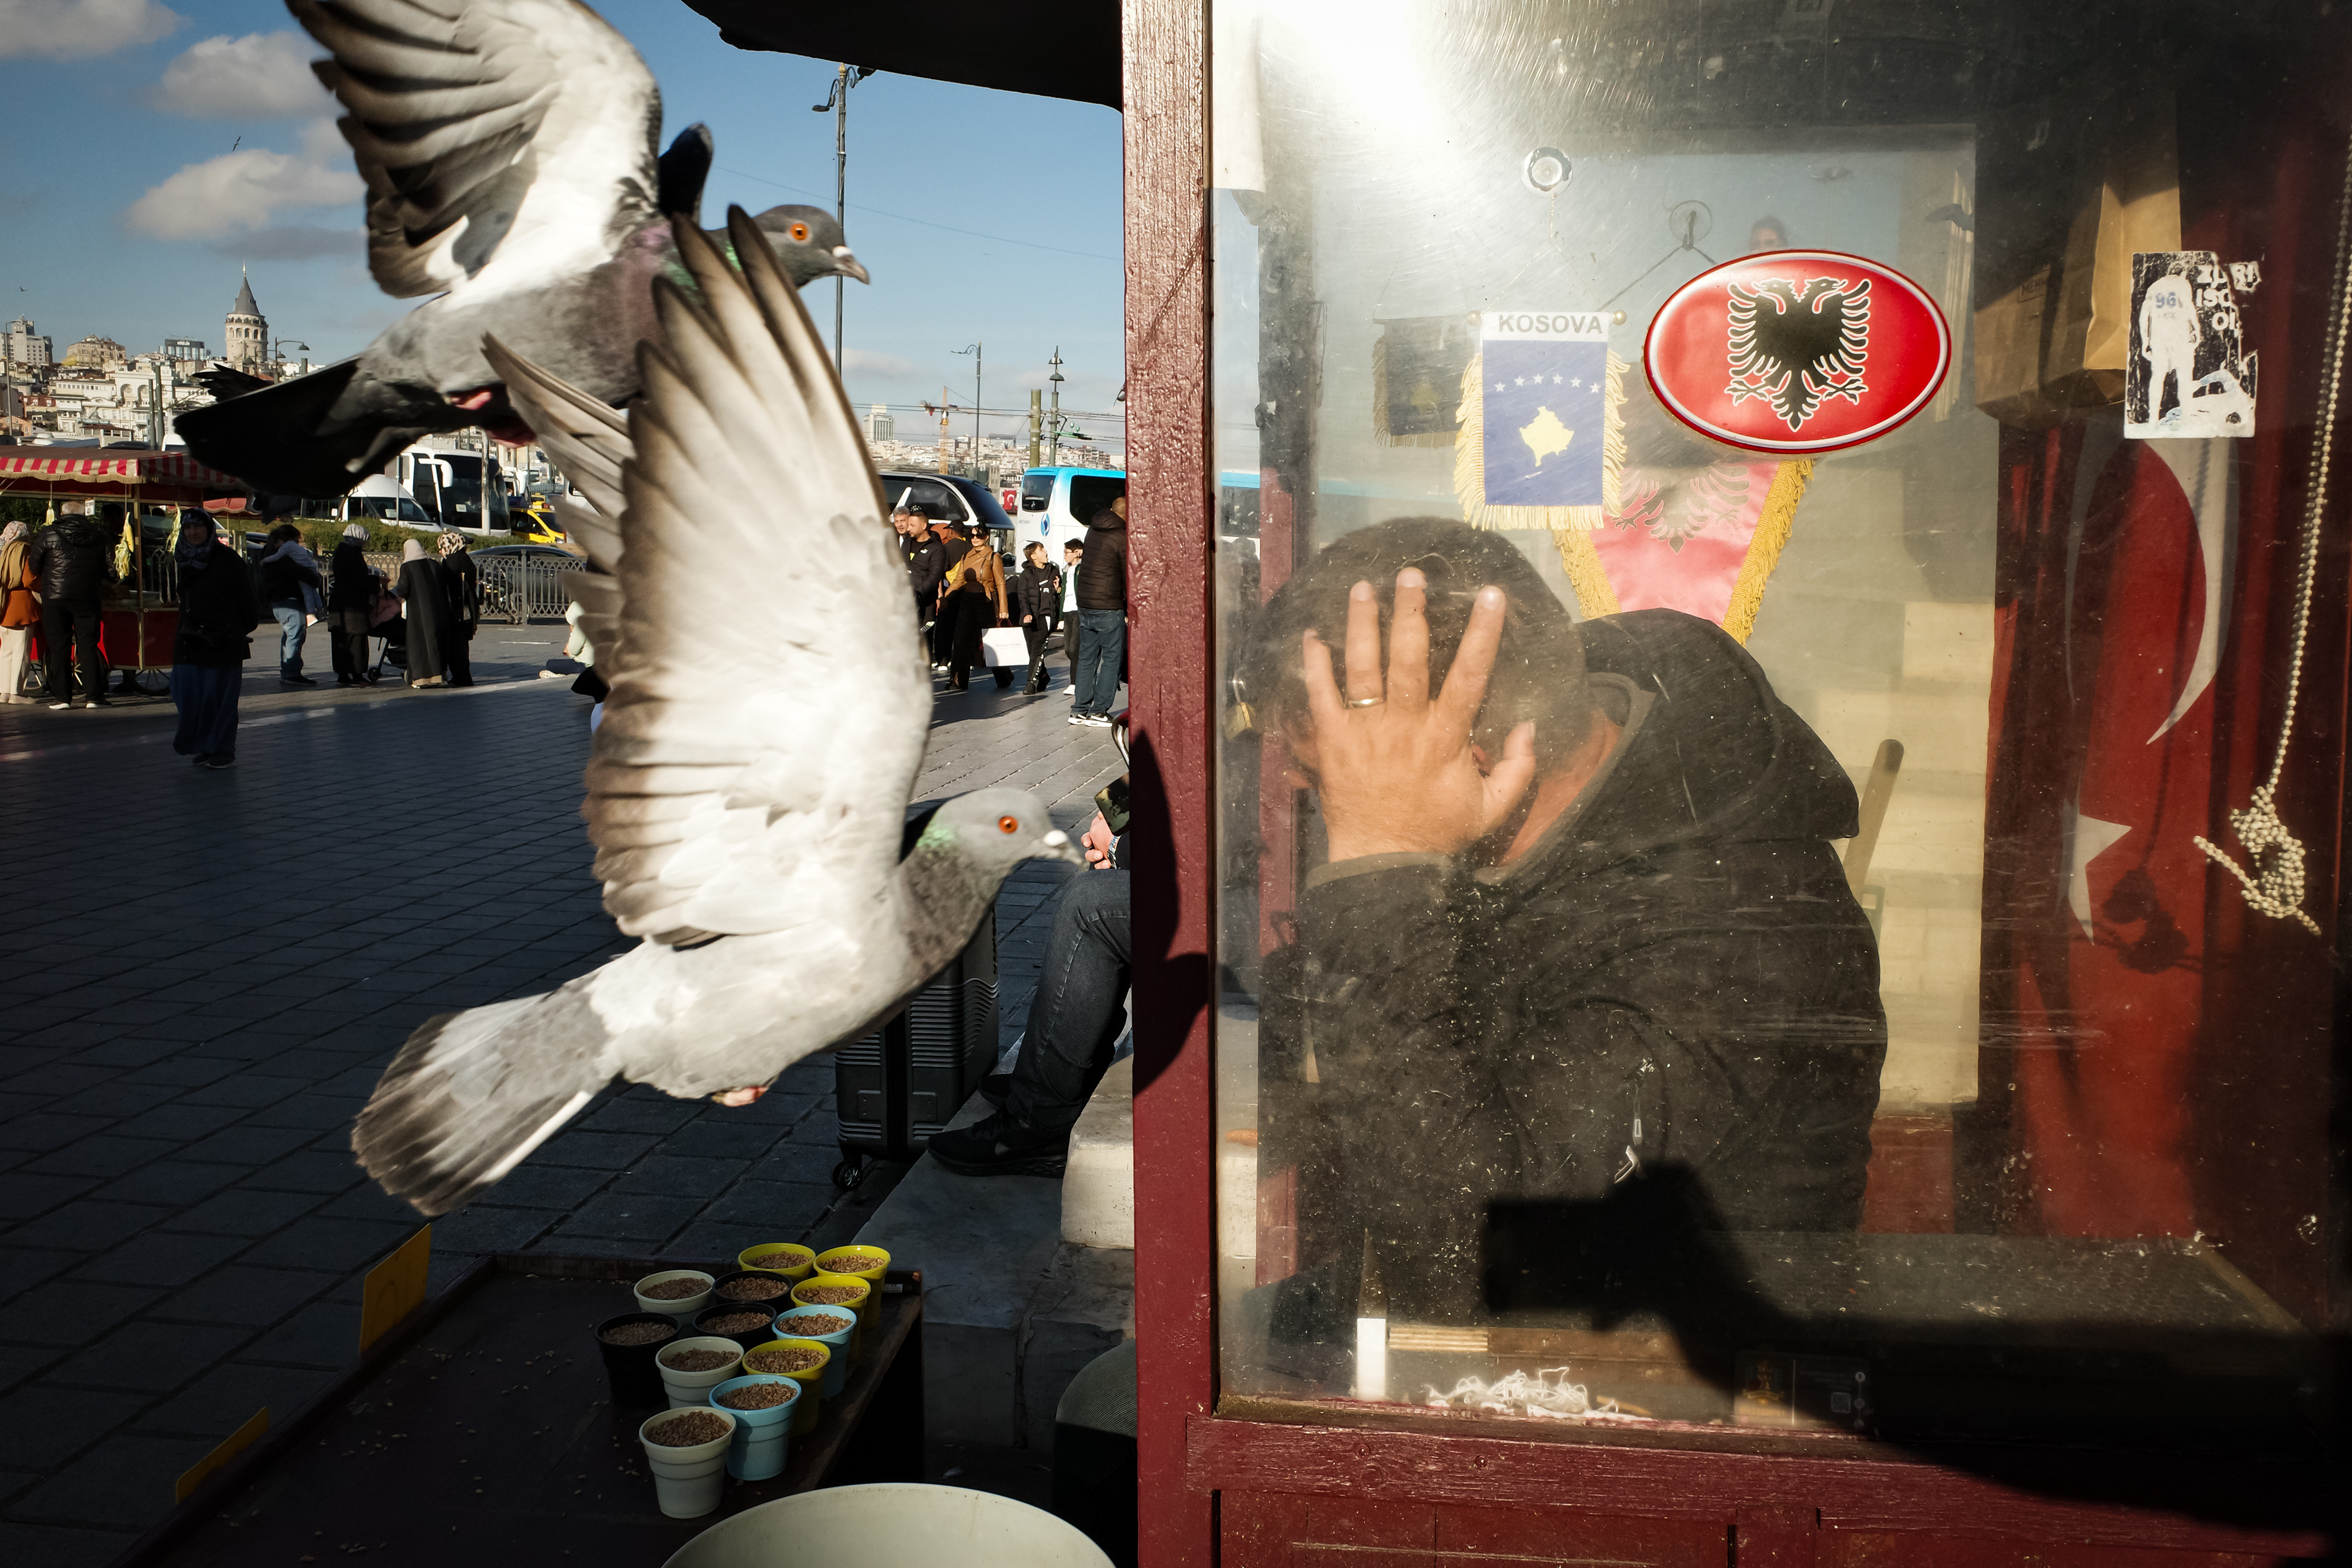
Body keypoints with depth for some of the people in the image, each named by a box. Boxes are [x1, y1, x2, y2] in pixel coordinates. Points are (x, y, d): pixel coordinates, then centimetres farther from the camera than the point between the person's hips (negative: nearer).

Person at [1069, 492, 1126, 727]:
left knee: (1086, 657, 12)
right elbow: (1128, 577, -8)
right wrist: (1129, 608, 3)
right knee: (1111, 657, 2)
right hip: (1109, 608, -7)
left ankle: (1079, 710, 13)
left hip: (1084, 604, 7)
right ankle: (1099, 710, 0)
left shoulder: (1093, 530, 9)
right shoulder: (1123, 539, -12)